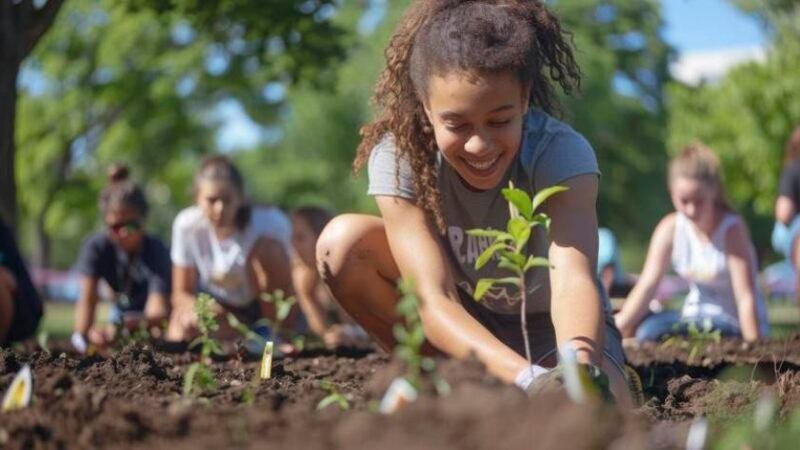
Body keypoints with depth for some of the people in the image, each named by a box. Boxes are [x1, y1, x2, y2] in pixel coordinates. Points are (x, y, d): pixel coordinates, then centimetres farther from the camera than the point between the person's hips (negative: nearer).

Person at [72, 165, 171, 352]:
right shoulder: (96, 247, -20)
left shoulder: (156, 249, -28)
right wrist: (85, 332, -51)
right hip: (121, 316, 2)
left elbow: (158, 309, -37)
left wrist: (142, 323, -62)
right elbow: (87, 298, -28)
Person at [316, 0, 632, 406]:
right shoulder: (397, 158, -25)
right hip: (461, 322, 2)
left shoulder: (561, 153, -28)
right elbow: (435, 299, -35)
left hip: (550, 327, -2)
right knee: (344, 242, -25)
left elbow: (572, 278, -43)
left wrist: (579, 370, -66)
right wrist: (527, 378, -53)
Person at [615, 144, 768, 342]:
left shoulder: (731, 229, -18)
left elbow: (746, 297, -20)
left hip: (733, 325, -5)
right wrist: (614, 333, -19)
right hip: (696, 317, 5)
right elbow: (647, 285, -9)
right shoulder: (670, 228, -5)